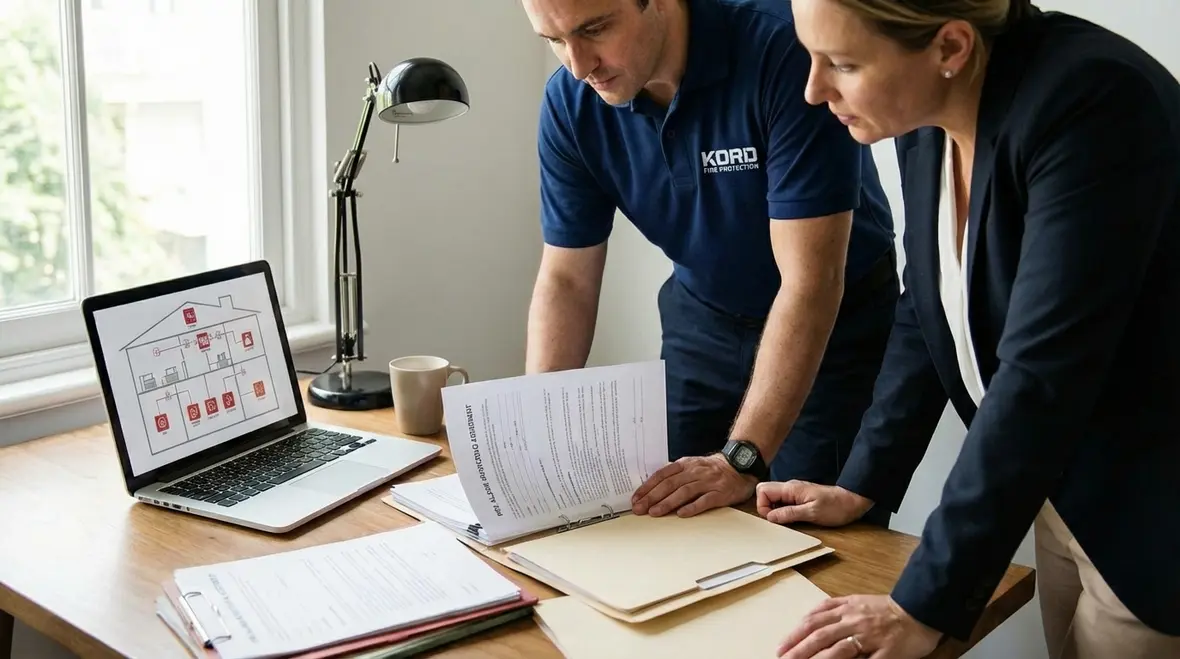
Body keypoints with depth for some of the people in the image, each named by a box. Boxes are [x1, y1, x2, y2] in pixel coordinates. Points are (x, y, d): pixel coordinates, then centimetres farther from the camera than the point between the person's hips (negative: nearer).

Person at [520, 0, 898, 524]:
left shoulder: (784, 51, -31)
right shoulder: (570, 102, -15)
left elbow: (811, 280, -31)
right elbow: (566, 280, -7)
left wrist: (741, 459, -34)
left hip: (838, 320, -4)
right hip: (702, 320, 4)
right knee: (662, 518, 8)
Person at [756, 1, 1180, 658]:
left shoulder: (1089, 103, -27)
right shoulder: (929, 121, -3)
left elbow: (1043, 373, -30)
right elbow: (928, 318, 8)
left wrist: (926, 603, -28)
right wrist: (861, 483, 5)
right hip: (1064, 489, 7)